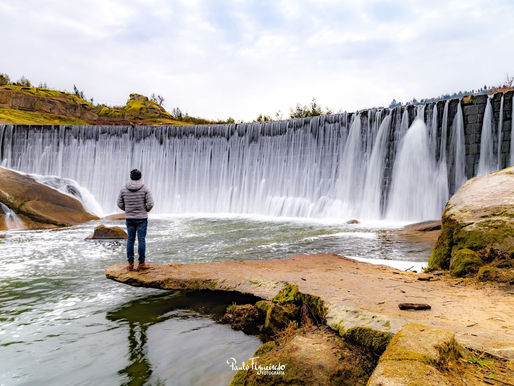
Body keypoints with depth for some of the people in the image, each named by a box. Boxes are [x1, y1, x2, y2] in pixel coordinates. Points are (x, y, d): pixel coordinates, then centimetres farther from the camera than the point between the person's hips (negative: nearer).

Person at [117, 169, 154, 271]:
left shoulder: (124, 189, 0)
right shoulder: (145, 189, -8)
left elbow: (120, 204, 4)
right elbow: (150, 204, -13)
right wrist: (145, 211, 6)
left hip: (129, 218, 3)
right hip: (142, 218, -3)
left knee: (130, 240, 10)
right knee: (141, 240, 2)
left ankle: (130, 263, 13)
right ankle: (141, 263, 6)